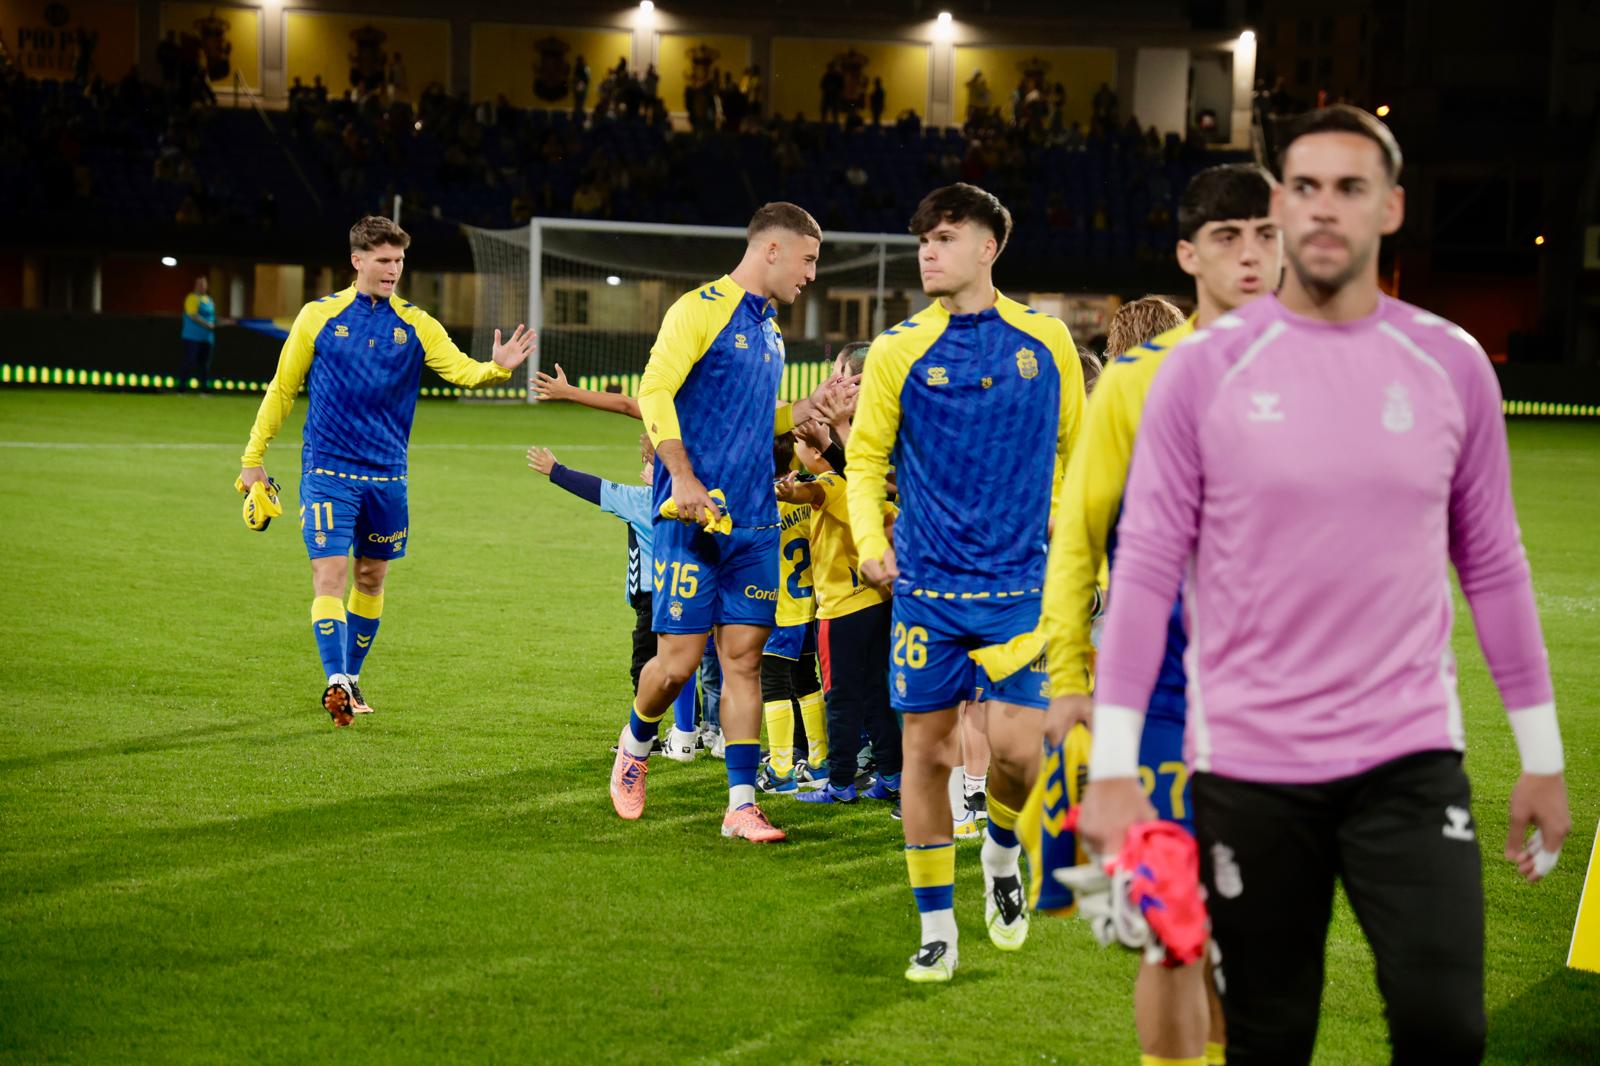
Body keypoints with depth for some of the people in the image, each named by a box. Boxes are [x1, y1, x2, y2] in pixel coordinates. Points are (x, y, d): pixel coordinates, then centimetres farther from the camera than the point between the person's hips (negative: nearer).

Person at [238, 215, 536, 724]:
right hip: (327, 472, -3)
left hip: (386, 476, 3)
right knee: (330, 577, -13)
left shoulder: (416, 324, 4)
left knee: (371, 580, 12)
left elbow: (459, 368, -11)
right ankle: (336, 681, -19)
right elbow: (282, 388, 8)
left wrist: (495, 368, -33)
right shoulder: (318, 316, 0)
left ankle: (351, 677, 27)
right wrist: (253, 457, 8)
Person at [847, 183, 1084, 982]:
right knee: (927, 750, 3)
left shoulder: (1045, 340, 2)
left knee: (1017, 743, -11)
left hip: (1020, 583, 0)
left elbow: (1073, 445, 14)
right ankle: (936, 929, 15)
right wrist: (871, 541, -9)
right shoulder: (898, 350, 0)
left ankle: (1002, 850, 23)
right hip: (926, 583, 0)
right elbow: (865, 458, 6)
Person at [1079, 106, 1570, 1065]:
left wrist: (1543, 756, 11)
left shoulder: (1452, 366, 4)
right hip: (1247, 767, -1)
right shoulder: (1206, 368, -1)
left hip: (1411, 759, 1)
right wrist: (1112, 763, -7)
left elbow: (1493, 565, 11)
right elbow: (1146, 565, -2)